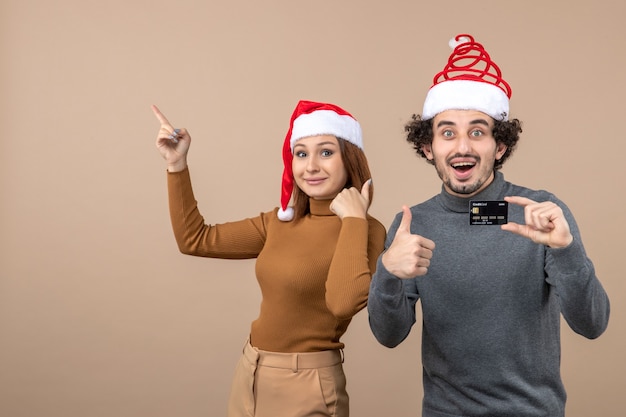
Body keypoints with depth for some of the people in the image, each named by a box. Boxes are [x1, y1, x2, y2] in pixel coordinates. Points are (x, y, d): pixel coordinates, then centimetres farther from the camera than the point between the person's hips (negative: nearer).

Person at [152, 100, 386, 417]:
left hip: (305, 385, -6)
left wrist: (353, 219, -25)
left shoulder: (366, 231, -15)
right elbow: (194, 240, 6)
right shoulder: (281, 221, 3)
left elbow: (344, 302, -35)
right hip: (249, 374, 6)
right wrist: (177, 164, 2)